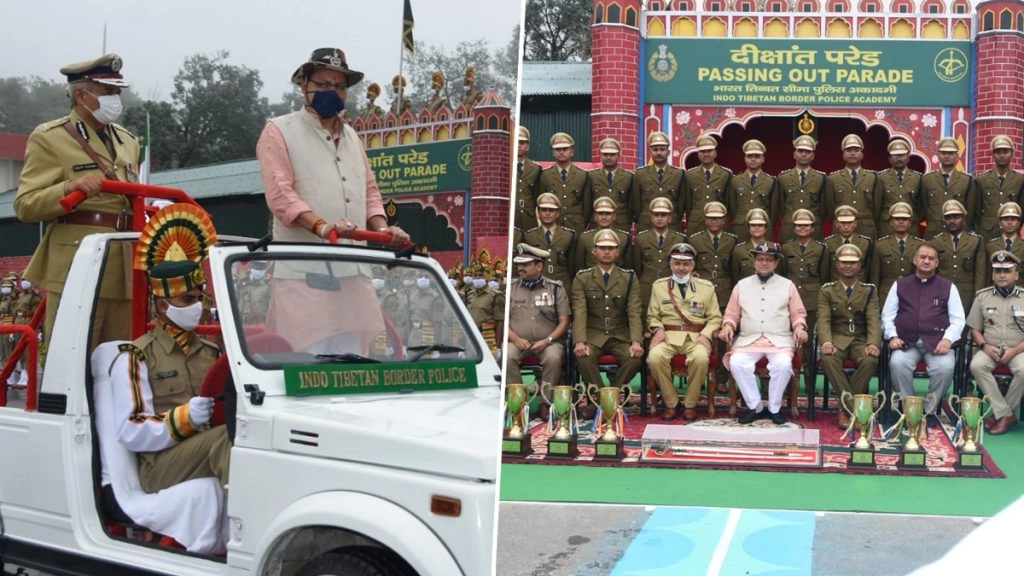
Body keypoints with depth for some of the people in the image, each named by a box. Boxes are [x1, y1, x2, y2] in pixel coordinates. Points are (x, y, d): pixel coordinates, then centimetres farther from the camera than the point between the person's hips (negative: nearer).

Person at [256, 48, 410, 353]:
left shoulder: (351, 136, 24)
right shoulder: (279, 131, 4)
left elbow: (369, 190, 24)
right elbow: (280, 193, -9)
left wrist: (381, 228, 4)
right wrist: (320, 226, -25)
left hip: (354, 273, 6)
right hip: (303, 273, -6)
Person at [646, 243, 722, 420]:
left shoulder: (707, 287, 13)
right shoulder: (659, 286, 15)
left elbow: (715, 317, 11)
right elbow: (652, 316, 15)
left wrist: (706, 334, -8)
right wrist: (658, 329, -7)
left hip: (695, 336, 0)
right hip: (668, 335, 1)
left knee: (700, 358, -35)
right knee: (655, 357, -33)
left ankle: (690, 404, -11)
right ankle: (671, 403, -11)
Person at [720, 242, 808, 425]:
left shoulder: (787, 285, 13)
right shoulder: (742, 285, 15)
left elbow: (798, 313, 12)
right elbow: (732, 313, 15)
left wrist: (799, 327, -8)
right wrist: (728, 326, -6)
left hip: (780, 340, -1)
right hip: (748, 339, 1)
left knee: (783, 364, -33)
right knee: (736, 362, -30)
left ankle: (775, 408, -13)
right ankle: (755, 407, -14)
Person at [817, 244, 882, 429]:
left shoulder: (869, 290, 11)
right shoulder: (827, 290, 10)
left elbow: (874, 319, -1)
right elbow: (823, 320, -2)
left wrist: (873, 343, -22)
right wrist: (826, 342, -24)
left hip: (861, 339, 1)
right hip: (837, 338, -1)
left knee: (870, 360, -34)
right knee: (828, 358, -35)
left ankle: (846, 410, -21)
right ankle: (854, 409, -30)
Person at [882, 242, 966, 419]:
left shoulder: (948, 287, 12)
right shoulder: (900, 285, 14)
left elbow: (957, 319, 7)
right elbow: (887, 315, 12)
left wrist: (948, 339, -11)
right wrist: (892, 336, -7)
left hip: (936, 342, 0)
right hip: (907, 342, 0)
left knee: (946, 366, -31)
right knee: (897, 363, -32)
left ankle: (930, 410, -9)